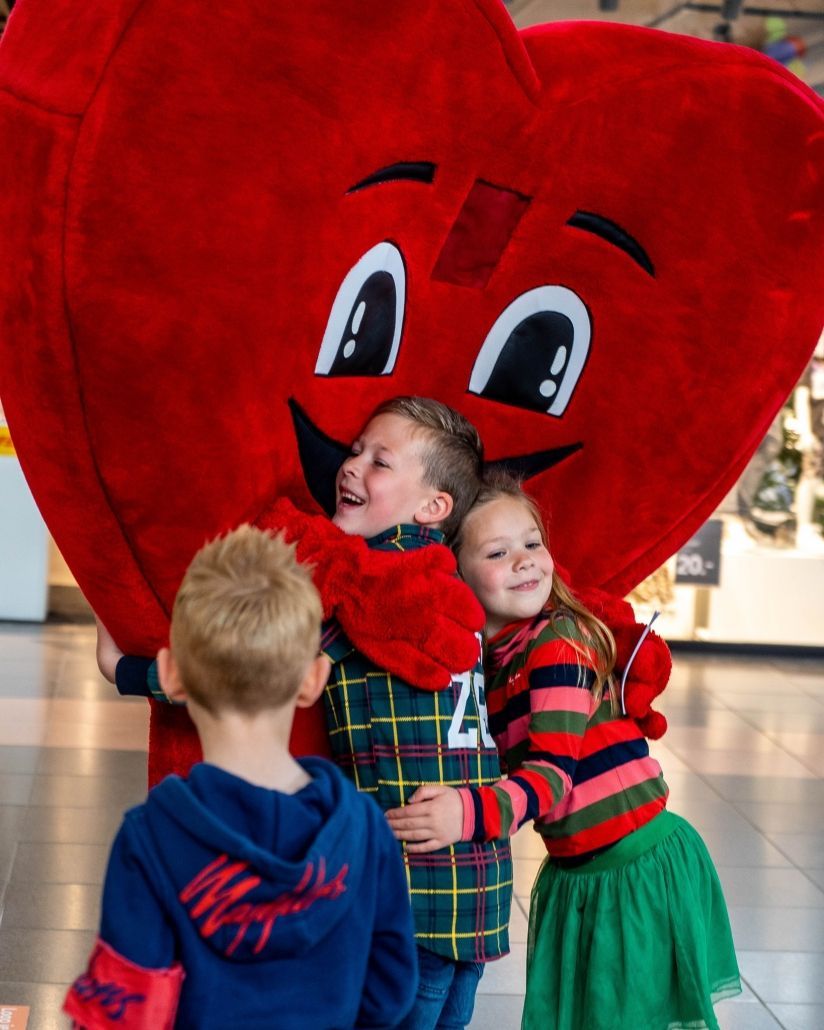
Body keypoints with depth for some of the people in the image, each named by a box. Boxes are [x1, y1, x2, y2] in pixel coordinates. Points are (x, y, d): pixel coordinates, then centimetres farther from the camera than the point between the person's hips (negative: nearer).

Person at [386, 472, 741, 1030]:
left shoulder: (560, 643, -19)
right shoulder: (485, 658, 4)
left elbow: (554, 773, -28)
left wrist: (471, 813, -42)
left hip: (641, 865, -8)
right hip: (574, 874, 8)